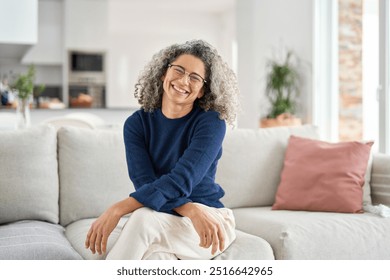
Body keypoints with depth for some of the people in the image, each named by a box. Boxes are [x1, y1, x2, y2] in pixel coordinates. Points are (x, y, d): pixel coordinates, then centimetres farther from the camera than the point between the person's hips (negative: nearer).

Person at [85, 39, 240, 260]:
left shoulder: (211, 122, -10)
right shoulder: (137, 123, 0)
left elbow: (180, 180, -22)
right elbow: (144, 184, -12)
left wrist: (118, 209, -30)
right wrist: (190, 210, -28)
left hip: (211, 218, -2)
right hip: (163, 220, 2)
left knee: (143, 218, -32)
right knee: (153, 256, -34)